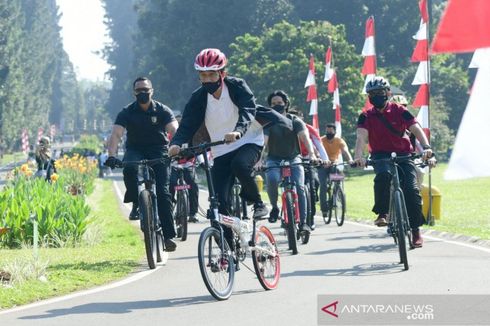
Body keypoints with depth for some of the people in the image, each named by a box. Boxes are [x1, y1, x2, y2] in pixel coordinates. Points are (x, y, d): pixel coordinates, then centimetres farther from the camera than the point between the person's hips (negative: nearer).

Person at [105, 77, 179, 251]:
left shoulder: (162, 110, -6)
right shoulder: (127, 112, -6)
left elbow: (174, 130, -21)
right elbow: (116, 134, -18)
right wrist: (112, 155, -36)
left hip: (158, 151, -1)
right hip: (135, 150, 1)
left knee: (162, 191, -15)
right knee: (129, 168, -35)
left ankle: (168, 235, -12)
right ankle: (136, 204, -13)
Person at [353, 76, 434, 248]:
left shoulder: (399, 111, -1)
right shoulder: (366, 116, 0)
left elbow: (416, 129, -11)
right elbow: (361, 137, -14)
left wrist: (426, 147, -30)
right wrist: (358, 156, -34)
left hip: (403, 155, 0)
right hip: (381, 157, 0)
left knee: (411, 190, -16)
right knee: (383, 175, -35)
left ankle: (415, 229, -2)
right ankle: (382, 213, -22)